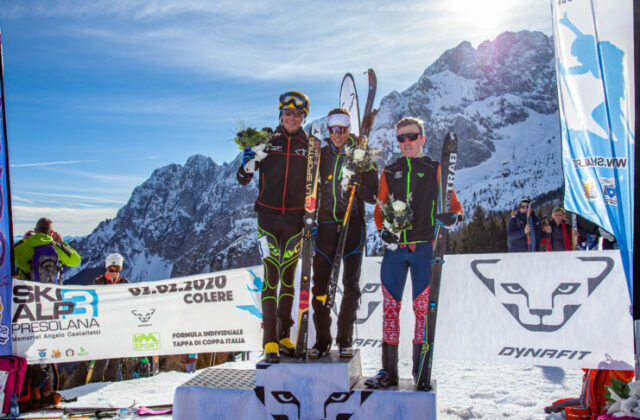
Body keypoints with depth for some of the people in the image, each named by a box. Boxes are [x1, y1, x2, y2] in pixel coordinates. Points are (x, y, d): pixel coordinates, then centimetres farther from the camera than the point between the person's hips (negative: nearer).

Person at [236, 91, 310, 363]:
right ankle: (270, 342, -5)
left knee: (289, 276, 7)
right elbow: (243, 179, 5)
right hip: (268, 216, -1)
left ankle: (284, 335, 17)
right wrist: (249, 162, -14)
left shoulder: (310, 147, 7)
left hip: (296, 219, 2)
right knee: (271, 276, -7)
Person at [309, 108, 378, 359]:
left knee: (351, 285, 1)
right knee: (320, 284, -1)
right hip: (326, 224, 1)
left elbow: (373, 196, 0)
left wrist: (356, 185, -17)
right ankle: (322, 340, 10)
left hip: (353, 224, -1)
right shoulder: (321, 155, 9)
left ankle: (345, 340, 13)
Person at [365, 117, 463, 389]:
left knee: (423, 308, -3)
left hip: (424, 247, -3)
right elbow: (380, 208, 17)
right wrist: (383, 229, -4)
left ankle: (421, 371, 8)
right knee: (390, 307, 2)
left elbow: (452, 201, 6)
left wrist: (453, 216, -18)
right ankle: (389, 371, 10)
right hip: (394, 247, 3)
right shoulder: (389, 172, 17)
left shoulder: (435, 170, 9)